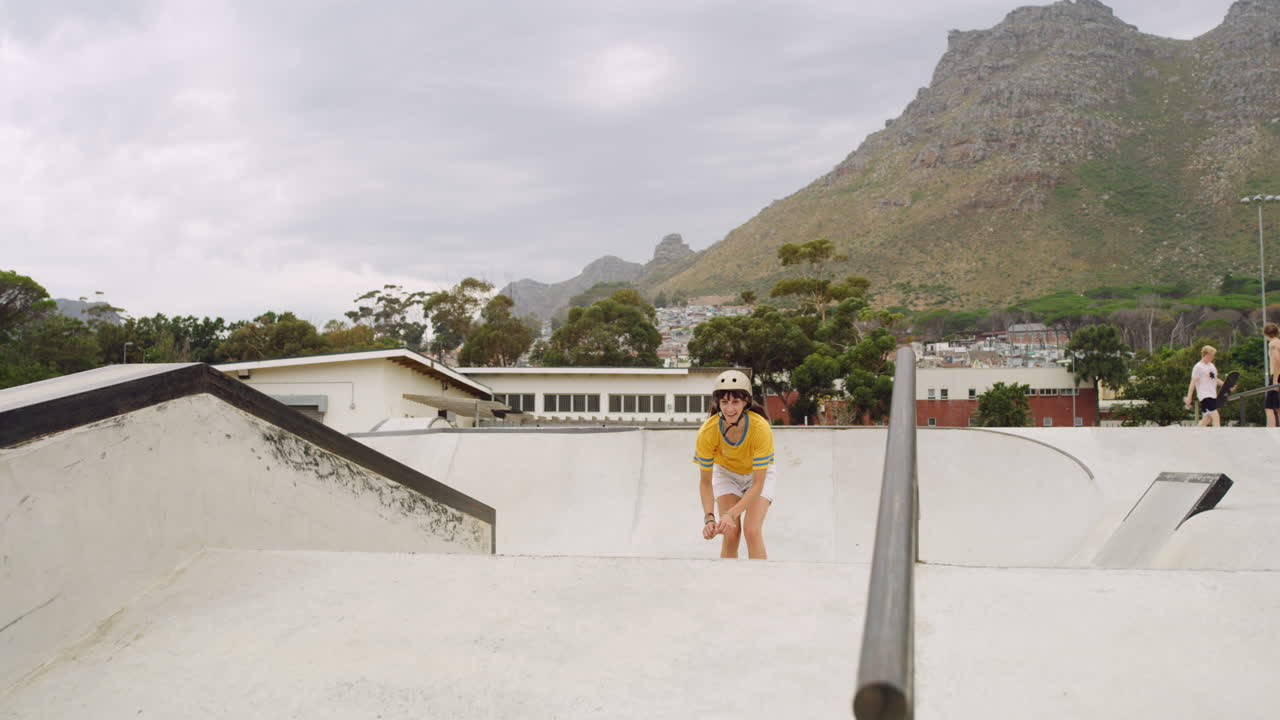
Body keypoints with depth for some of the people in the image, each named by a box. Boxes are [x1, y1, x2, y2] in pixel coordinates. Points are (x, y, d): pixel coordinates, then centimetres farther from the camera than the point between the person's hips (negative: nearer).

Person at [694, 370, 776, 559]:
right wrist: (709, 517, -34)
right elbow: (705, 481, -20)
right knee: (730, 531, -15)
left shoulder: (761, 428, -36)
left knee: (752, 530, -19)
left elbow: (758, 483, -31)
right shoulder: (707, 432, -31)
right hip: (726, 472, 1)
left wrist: (731, 514, -41)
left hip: (759, 473, -1)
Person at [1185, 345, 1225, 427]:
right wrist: (1188, 397, -14)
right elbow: (1193, 382, -9)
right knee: (1215, 416, -16)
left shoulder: (1212, 366, 17)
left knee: (1207, 419, 9)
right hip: (1205, 395, -8)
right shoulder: (1198, 367, -7)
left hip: (1213, 396, 8)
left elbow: (1216, 379, 26)